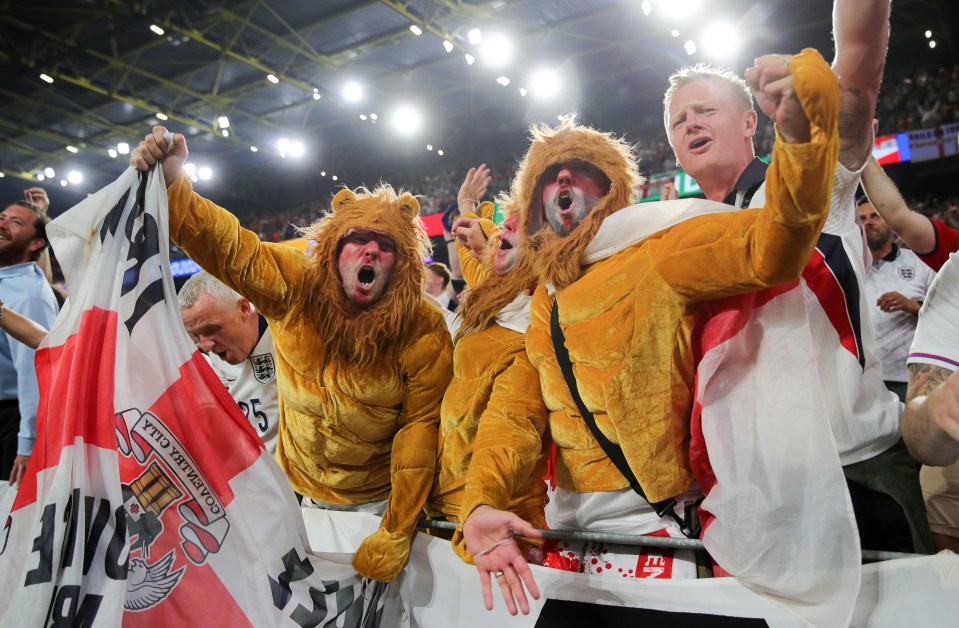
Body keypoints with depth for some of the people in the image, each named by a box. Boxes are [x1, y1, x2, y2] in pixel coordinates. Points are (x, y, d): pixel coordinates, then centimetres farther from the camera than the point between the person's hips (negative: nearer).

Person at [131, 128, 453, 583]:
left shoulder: (424, 333, -22)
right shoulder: (296, 287, -16)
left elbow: (420, 427, -21)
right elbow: (227, 246, -22)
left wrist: (396, 535, -18)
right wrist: (171, 185, -41)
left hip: (375, 502, -2)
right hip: (295, 489, 3)